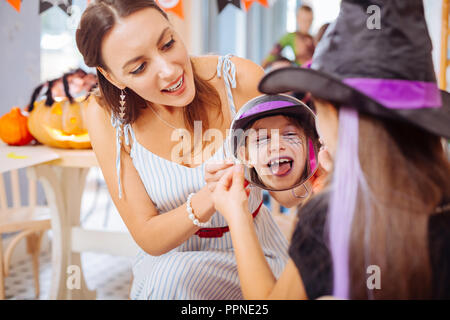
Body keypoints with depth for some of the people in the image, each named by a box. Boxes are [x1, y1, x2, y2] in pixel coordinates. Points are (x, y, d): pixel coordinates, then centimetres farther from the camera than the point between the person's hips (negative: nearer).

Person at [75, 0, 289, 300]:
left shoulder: (241, 80, -21)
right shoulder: (106, 115, -16)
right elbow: (147, 237, -15)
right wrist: (207, 200, -34)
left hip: (254, 246, -1)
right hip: (172, 254, 1)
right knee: (166, 280, -30)